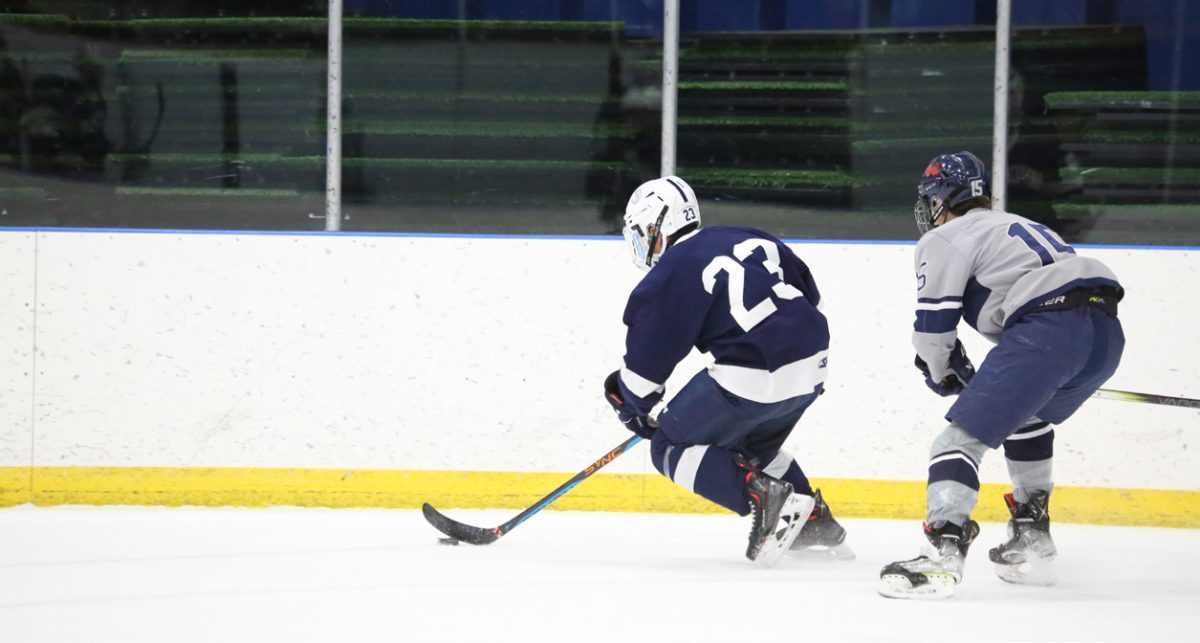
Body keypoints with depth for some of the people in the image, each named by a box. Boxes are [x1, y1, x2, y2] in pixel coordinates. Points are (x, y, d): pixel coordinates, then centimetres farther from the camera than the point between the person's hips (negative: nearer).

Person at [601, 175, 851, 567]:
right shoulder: (749, 240, 16)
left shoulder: (671, 274, -4)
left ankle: (764, 496, -11)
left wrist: (632, 405, 17)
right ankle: (816, 523, 23)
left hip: (753, 380, -8)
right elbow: (809, 293, 22)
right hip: (812, 366, 8)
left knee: (671, 447, 6)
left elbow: (648, 357, -1)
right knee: (750, 447, 31)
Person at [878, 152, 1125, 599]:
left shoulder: (945, 239, 10)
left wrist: (943, 375, 23)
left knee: (965, 432, -8)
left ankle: (942, 556, -24)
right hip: (1107, 328, 8)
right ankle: (1032, 543, 30)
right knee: (1028, 418, 32)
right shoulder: (1013, 227, 35)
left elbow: (933, 326, 4)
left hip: (1049, 327, -8)